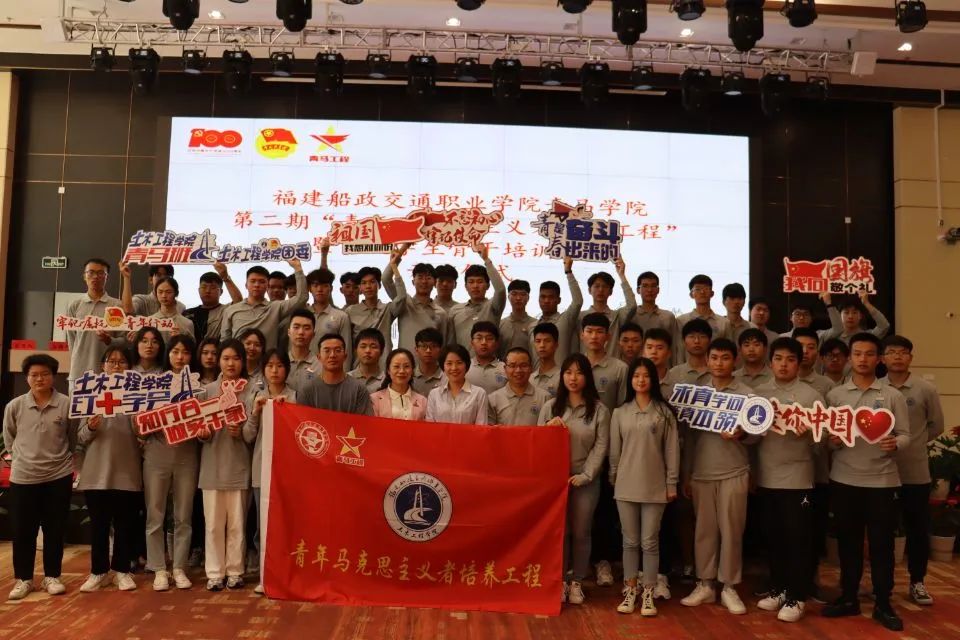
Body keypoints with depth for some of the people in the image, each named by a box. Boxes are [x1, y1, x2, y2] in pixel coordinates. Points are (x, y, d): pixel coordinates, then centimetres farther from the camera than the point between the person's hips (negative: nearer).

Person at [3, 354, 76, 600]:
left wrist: (59, 458, 5)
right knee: (22, 531, 8)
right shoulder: (14, 406, -3)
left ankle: (51, 576, 22)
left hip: (59, 476, -1)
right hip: (23, 477, 1)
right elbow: (8, 439, 12)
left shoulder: (67, 404, -8)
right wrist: (22, 458, 11)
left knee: (55, 529, 8)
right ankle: (23, 578, 23)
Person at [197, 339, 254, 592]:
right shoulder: (208, 390, 5)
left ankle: (235, 571, 17)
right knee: (213, 522, 4)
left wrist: (240, 432, -22)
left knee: (237, 522, 5)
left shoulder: (250, 391, 0)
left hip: (238, 464, -1)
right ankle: (214, 573, 15)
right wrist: (203, 433, -15)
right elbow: (198, 425, 7)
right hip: (212, 464, 1)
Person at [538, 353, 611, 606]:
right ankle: (561, 580, 18)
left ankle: (577, 582, 20)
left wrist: (585, 475, -10)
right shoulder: (550, 406, 7)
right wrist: (549, 427, -12)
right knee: (559, 530, 5)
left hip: (585, 480, -1)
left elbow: (601, 446, -4)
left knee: (581, 532, 7)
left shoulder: (599, 410, 0)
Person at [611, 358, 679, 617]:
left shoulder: (664, 412, -2)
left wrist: (672, 483, -2)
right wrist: (613, 479, 9)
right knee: (630, 541, 10)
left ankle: (648, 593, 16)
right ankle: (630, 591, 21)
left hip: (655, 486, -2)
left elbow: (672, 449, 0)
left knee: (650, 542, 5)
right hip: (626, 486, 2)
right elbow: (614, 450, 8)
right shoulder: (620, 412, 3)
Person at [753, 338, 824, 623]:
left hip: (798, 478, -3)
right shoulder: (757, 393, 7)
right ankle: (778, 588, 27)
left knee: (798, 538, 2)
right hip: (767, 477, 4)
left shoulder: (812, 395, -3)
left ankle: (796, 597, 13)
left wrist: (809, 432, -26)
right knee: (773, 537, 13)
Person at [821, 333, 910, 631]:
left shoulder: (893, 396, 2)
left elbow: (906, 435, 0)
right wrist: (831, 441, -15)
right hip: (844, 479, 1)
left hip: (882, 480, -1)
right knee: (848, 541, 10)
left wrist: (895, 444, -21)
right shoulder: (834, 395, 5)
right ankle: (849, 598, 23)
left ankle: (883, 604, 18)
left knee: (882, 543, 4)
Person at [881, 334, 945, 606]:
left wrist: (913, 442, 6)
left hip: (916, 471, 0)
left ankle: (917, 582, 26)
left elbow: (936, 425, 7)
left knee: (918, 529, 9)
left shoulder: (926, 390, -3)